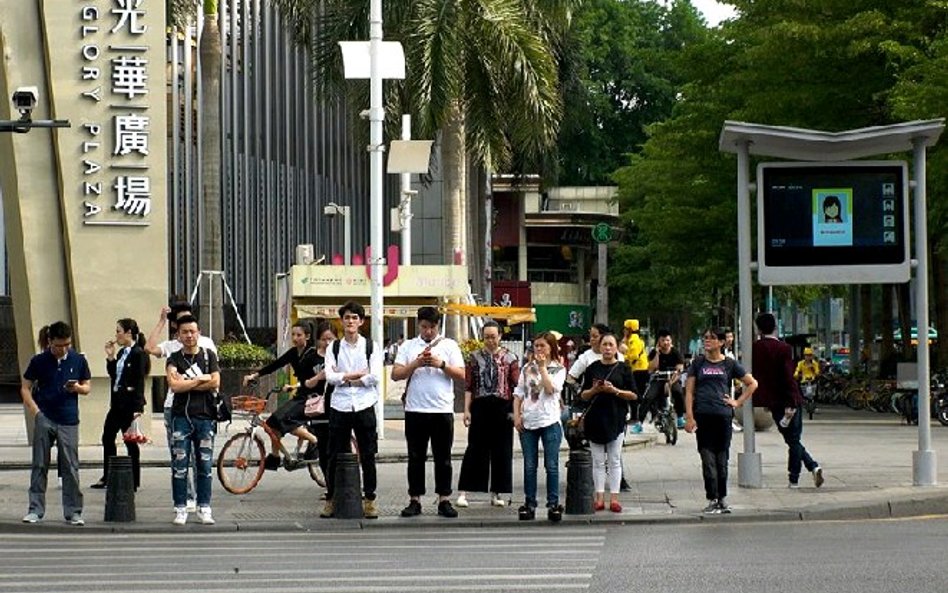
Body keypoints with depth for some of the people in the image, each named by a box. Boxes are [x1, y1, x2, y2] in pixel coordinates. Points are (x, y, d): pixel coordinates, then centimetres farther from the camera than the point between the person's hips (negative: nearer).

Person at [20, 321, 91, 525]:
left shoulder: (78, 360, 4)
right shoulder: (39, 361, 0)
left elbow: (87, 387, 13)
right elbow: (25, 388, 5)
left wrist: (78, 388, -11)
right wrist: (35, 411, -7)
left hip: (69, 421, 1)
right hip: (44, 420, -1)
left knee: (71, 468, 1)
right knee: (39, 466, 3)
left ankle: (73, 512, 7)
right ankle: (35, 510, 10)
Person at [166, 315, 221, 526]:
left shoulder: (209, 356, 8)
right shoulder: (174, 359, 5)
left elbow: (215, 383, -5)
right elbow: (174, 385, -11)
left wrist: (186, 383, -7)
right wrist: (200, 379, -6)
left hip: (205, 416, 1)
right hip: (181, 416, -1)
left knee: (204, 465, 2)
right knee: (180, 465, -2)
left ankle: (204, 508, 8)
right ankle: (180, 509, 2)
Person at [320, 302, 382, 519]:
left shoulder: (370, 347, 4)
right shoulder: (334, 348, 7)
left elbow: (375, 377, -8)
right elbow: (330, 376, -5)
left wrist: (344, 378, -6)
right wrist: (358, 374, -9)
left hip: (364, 406, -1)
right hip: (340, 406, 1)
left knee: (368, 456, 2)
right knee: (335, 455, 3)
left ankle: (369, 500, 9)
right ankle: (331, 499, 11)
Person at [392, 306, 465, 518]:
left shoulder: (449, 345, 6)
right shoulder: (408, 346, 8)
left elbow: (461, 375, 0)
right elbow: (395, 374, 0)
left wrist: (442, 364, -13)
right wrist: (416, 364, -13)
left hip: (442, 410, -1)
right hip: (415, 410, 1)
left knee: (443, 458, 3)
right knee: (416, 457, 5)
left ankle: (444, 500, 7)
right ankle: (414, 500, 9)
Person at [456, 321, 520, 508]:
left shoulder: (509, 358, 4)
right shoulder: (475, 357, 6)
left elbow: (517, 386, 2)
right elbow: (468, 386, 5)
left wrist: (515, 411, -5)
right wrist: (466, 410, -2)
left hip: (502, 407, 0)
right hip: (480, 406, 0)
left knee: (501, 451, 4)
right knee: (475, 450, -2)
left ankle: (496, 493, 13)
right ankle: (463, 492, 0)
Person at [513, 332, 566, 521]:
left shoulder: (558, 369, 4)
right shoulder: (527, 368, 12)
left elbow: (550, 388, -14)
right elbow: (518, 394, 11)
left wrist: (542, 367, -10)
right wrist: (516, 415, 0)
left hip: (550, 421, -3)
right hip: (528, 422, 3)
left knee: (551, 465, -2)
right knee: (529, 466, 6)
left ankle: (553, 504, 4)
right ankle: (529, 504, 11)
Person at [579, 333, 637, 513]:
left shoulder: (623, 369, 2)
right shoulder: (593, 368, 7)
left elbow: (634, 395, -1)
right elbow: (583, 395, 9)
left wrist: (615, 390, -14)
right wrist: (594, 390, -11)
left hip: (616, 418, -1)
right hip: (595, 418, 1)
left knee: (614, 461, 2)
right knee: (598, 461, 4)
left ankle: (614, 498, 4)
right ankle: (599, 498, 7)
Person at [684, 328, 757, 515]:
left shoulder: (729, 364, 7)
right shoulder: (697, 363, 7)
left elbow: (752, 384, 14)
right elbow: (689, 391, 4)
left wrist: (738, 402, 5)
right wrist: (689, 417, -5)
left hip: (723, 415, 0)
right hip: (703, 416, 0)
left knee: (722, 460, 6)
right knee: (708, 460, -3)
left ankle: (722, 499, 16)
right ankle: (712, 500, -1)